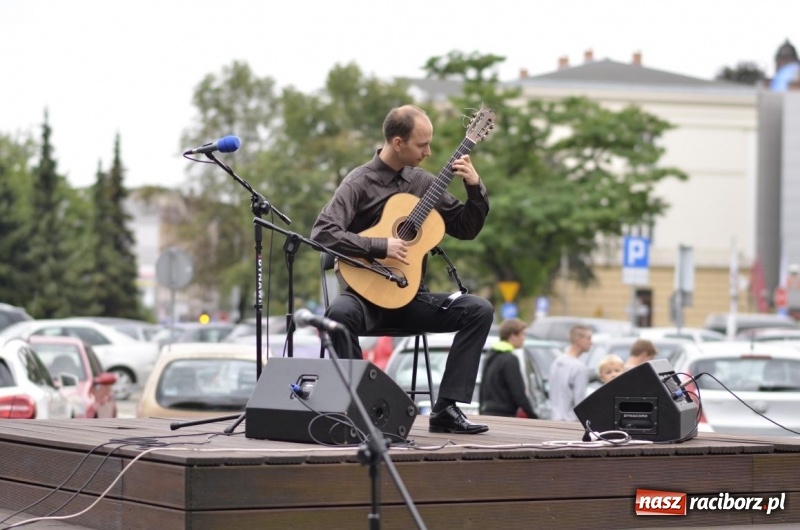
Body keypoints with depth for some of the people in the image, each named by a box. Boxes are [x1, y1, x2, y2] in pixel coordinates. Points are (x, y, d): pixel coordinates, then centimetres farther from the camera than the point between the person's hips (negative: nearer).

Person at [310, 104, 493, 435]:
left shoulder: (422, 182, 9)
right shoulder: (360, 182, -7)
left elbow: (466, 229, 13)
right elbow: (323, 233, -19)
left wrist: (475, 188, -3)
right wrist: (381, 247, -23)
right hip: (367, 293, -5)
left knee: (479, 310, -15)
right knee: (339, 312, -37)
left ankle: (446, 408, -15)